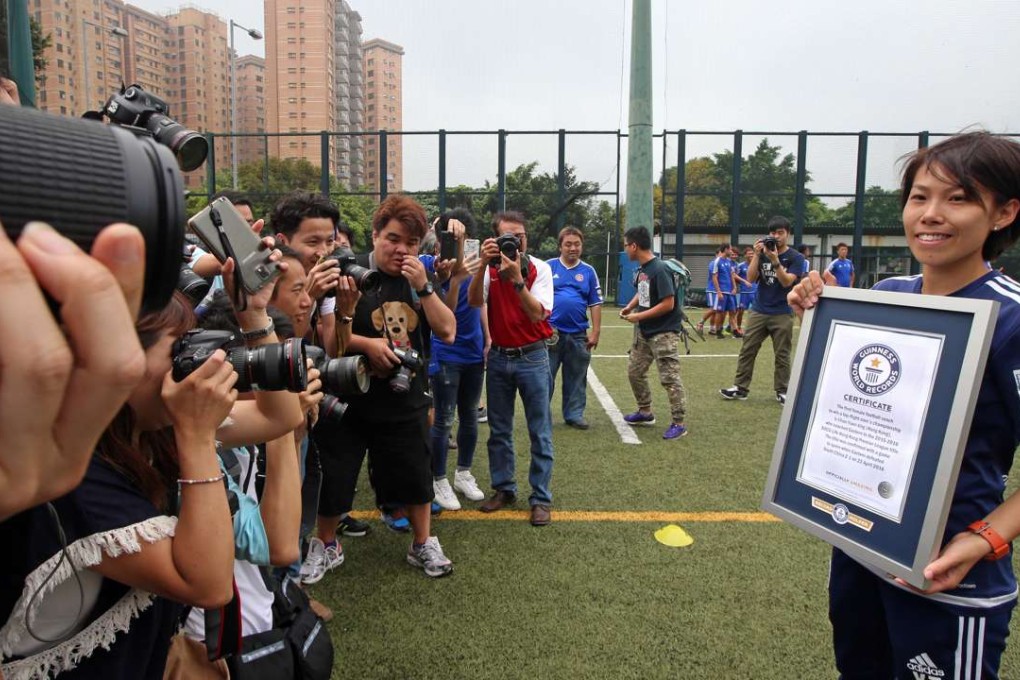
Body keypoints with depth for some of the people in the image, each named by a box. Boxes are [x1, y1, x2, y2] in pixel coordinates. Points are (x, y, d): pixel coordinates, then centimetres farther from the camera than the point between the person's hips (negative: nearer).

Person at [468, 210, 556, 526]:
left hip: (532, 357, -3)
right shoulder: (490, 268, -1)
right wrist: (483, 264, -29)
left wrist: (516, 278, -29)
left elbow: (537, 314, -19)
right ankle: (503, 489, 27)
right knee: (498, 431, 13)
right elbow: (474, 301, -18)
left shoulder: (539, 268, -8)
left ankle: (540, 498, 11)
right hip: (498, 356, 3)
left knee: (540, 433, 1)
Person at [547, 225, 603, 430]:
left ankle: (574, 414, 22)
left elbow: (595, 304, 7)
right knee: (545, 377, 3)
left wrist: (595, 332, 2)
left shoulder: (588, 271, 6)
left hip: (578, 335, 2)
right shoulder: (548, 267, 1)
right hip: (550, 333, -2)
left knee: (576, 379, 11)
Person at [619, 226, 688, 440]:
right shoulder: (642, 268, 5)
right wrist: (629, 307, 3)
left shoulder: (659, 270, -21)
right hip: (644, 332, 10)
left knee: (670, 378, -6)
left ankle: (679, 423, 3)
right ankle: (645, 412, 31)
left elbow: (668, 304, -23)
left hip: (663, 333, -10)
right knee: (635, 371, 16)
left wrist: (638, 316, -18)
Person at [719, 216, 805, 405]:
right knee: (747, 350, 2)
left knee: (782, 355, 4)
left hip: (782, 314, -3)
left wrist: (775, 260, -25)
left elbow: (786, 281, -16)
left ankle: (782, 391, 13)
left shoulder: (796, 258, -3)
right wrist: (756, 255, -14)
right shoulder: (763, 253, 5)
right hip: (758, 311, 3)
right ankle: (741, 387, 8)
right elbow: (751, 278, -5)